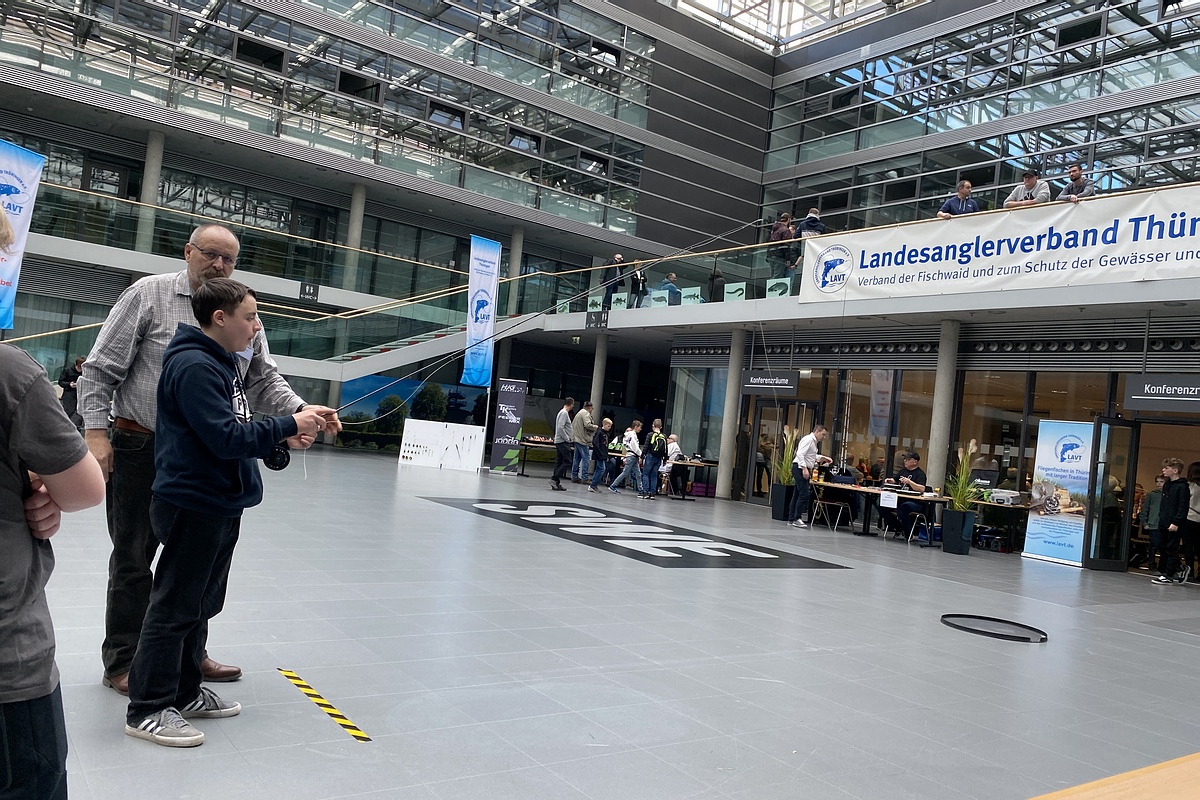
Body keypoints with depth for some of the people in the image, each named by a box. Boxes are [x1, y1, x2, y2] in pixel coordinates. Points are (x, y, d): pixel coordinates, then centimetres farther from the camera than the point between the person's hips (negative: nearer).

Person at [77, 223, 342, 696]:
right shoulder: (149, 295, -5)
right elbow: (100, 369, -6)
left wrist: (301, 412, -10)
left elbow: (263, 381, 7)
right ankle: (122, 662, 21)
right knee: (133, 559, 7)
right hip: (141, 449, -4)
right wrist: (96, 431, -14)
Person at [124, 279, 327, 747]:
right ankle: (147, 709, 10)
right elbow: (226, 437, -23)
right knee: (174, 607, -1)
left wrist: (284, 437, 2)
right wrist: (288, 424, -17)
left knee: (202, 604, 17)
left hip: (221, 506, 10)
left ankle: (184, 693, 30)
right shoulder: (194, 366, -18)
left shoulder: (221, 364, 14)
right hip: (193, 504, -10)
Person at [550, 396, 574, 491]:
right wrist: (567, 439, -15)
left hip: (559, 441, 10)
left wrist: (569, 439, 19)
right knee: (567, 462, -9)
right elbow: (560, 428, -22)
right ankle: (554, 479, -12)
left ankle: (556, 483, 8)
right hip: (563, 442, -10)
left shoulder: (562, 412, 18)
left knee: (559, 462, 8)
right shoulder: (564, 413, -13)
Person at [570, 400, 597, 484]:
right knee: (586, 458, -7)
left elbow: (572, 425, 24)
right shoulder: (586, 413, -10)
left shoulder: (579, 413, 20)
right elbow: (588, 425, -23)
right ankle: (584, 478, -10)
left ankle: (574, 477, 15)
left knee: (576, 458, 12)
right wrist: (595, 427, -8)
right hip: (583, 439, -10)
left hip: (576, 439, 10)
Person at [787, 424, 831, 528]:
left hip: (805, 469, 10)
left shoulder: (814, 442, 17)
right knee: (804, 495, -12)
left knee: (797, 495, 10)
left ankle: (791, 519, 13)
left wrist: (824, 458, 19)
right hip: (800, 468, -10)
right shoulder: (808, 439, -13)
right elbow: (800, 454, -22)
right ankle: (796, 519, -9)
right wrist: (804, 468, -27)